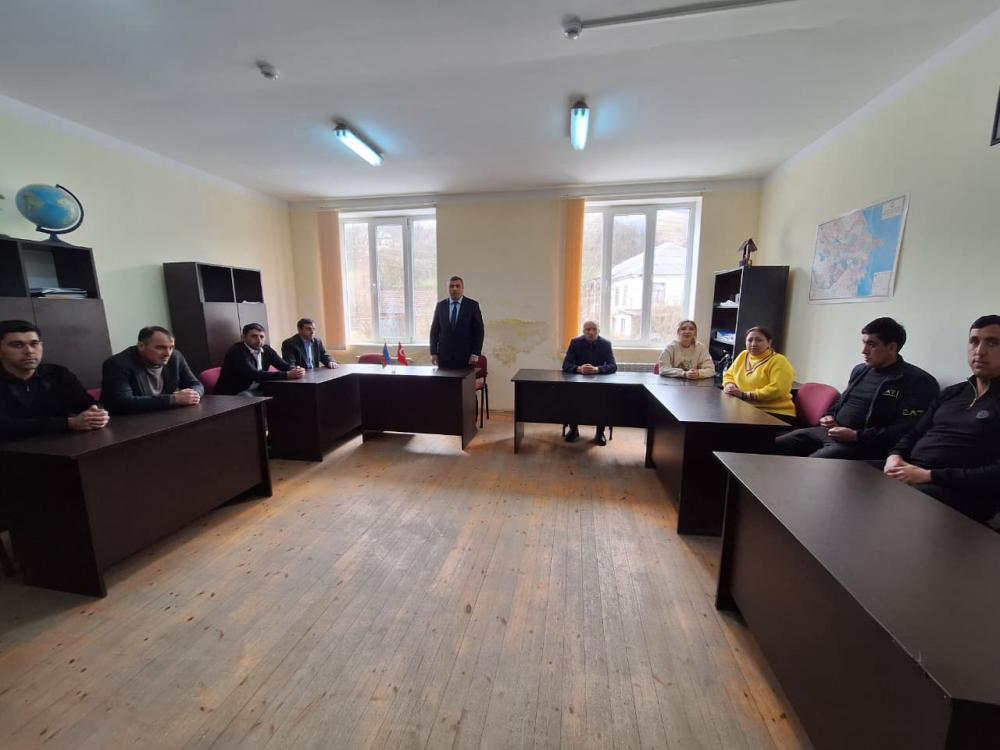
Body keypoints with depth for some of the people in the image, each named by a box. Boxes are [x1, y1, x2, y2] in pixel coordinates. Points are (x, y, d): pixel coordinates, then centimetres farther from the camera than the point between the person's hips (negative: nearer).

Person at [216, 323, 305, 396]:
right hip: (233, 394, -6)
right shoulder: (237, 351, -18)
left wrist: (296, 370, -25)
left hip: (257, 390, 6)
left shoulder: (266, 350, 3)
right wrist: (287, 375, -37)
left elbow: (284, 366, 1)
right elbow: (254, 375, -30)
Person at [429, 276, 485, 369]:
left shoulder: (472, 305, 1)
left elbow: (479, 330, -1)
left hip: (465, 355, -2)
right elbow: (434, 330, 9)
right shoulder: (440, 305, 8)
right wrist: (433, 352, 2)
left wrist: (475, 354, -8)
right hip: (444, 355, 2)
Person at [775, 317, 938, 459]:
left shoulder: (917, 381, -6)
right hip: (829, 432, 8)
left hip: (866, 444, -7)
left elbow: (907, 430, -15)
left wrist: (856, 436, -20)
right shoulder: (860, 370, 18)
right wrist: (829, 416, 9)